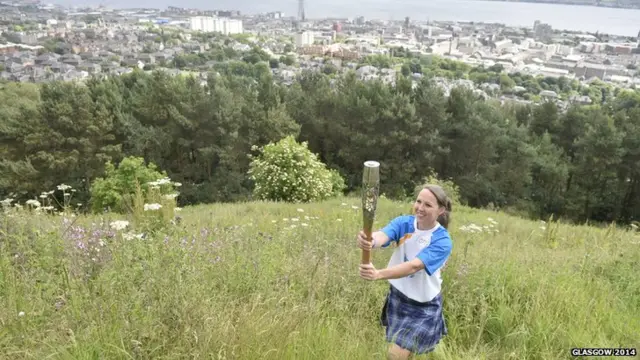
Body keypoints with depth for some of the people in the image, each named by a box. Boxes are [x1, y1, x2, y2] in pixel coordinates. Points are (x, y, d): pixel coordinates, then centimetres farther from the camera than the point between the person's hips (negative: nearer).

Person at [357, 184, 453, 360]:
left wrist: (378, 274, -55)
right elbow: (382, 236, -34)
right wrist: (369, 241, -60)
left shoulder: (443, 241, -24)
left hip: (423, 307, -4)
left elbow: (414, 266, -38)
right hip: (397, 297, 4)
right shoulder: (403, 222, -13)